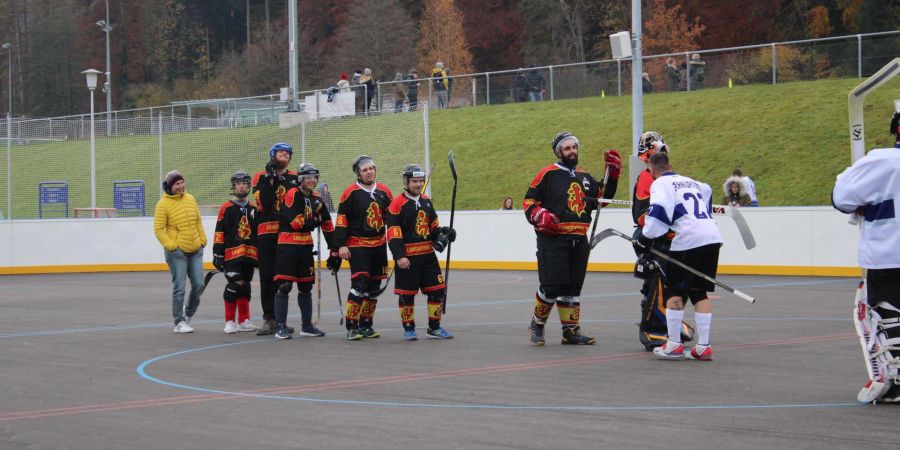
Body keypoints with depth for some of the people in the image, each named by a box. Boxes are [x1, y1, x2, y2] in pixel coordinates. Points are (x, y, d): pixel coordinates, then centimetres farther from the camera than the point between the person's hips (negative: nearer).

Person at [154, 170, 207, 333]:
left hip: (195, 250, 5)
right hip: (177, 252, -5)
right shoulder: (163, 204, -8)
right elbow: (158, 229, -8)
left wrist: (202, 240, 11)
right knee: (179, 288, -4)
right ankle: (179, 323, 6)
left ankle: (188, 313, 28)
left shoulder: (190, 199, 8)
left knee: (199, 285, 5)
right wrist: (171, 246, -13)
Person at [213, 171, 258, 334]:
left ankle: (243, 321, 19)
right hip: (232, 254, -5)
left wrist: (260, 255, 16)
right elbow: (219, 233, -3)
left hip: (249, 254, 5)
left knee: (245, 286, 11)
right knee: (234, 285, -12)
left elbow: (259, 233, 19)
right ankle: (230, 321, -4)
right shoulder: (226, 208, -1)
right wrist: (218, 255, -8)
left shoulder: (253, 209, 13)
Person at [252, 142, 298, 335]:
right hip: (266, 233, -1)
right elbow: (263, 204, -7)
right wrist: (270, 180, -11)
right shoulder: (261, 177, 6)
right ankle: (269, 319, 5)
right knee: (267, 276, -1)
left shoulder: (294, 178, 12)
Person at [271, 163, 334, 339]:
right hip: (288, 244, -7)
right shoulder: (292, 195, -12)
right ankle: (280, 327, -5)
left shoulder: (316, 199, 10)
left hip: (306, 245, 7)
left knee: (306, 287, 14)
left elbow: (327, 224, 13)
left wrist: (333, 247, 11)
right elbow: (295, 222, -20)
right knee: (284, 287, -8)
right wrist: (313, 220, -17)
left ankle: (307, 326, 23)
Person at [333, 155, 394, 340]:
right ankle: (351, 327, -11)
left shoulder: (384, 191, 6)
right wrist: (341, 245, -13)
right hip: (357, 245, -6)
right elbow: (341, 219, -9)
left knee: (374, 286, 10)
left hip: (379, 245, 6)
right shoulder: (351, 192, -9)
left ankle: (366, 325, 21)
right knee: (359, 284, -16)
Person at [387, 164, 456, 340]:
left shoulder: (427, 202, 12)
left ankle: (434, 327, 16)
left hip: (427, 254, 6)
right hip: (407, 257, -6)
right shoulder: (397, 203, -9)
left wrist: (442, 234, 2)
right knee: (407, 293, 2)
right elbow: (393, 233, -13)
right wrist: (399, 256, -19)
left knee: (437, 289, 4)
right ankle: (408, 329, 14)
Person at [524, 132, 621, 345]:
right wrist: (541, 217, -18)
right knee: (551, 286, -11)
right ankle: (537, 326, 7)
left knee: (572, 288, 10)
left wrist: (612, 175, 11)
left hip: (579, 241, 6)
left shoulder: (585, 177, 18)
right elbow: (529, 201, -2)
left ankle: (571, 331, 15)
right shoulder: (547, 174, -2)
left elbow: (602, 197, 21)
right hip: (552, 239, -6)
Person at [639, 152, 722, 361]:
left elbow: (659, 212, -11)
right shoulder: (692, 182, 25)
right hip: (713, 238, 6)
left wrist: (644, 238, -3)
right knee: (699, 292, 13)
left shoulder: (660, 184, 3)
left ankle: (674, 345, 4)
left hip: (688, 241, -6)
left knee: (674, 291, 6)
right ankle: (703, 347, 8)